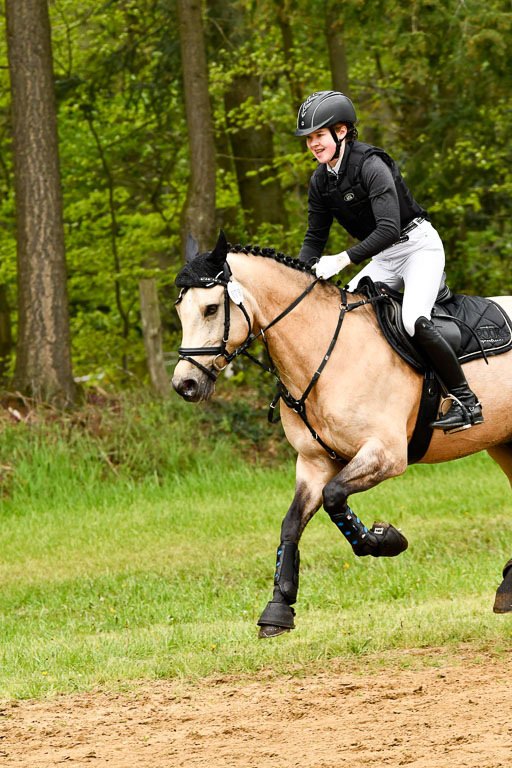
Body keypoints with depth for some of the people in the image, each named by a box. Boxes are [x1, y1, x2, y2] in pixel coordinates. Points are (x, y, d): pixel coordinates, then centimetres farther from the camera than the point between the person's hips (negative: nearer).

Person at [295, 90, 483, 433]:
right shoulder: (321, 180, 0)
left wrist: (342, 260, -40)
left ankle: (466, 401, -17)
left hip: (419, 246, -8)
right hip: (384, 259, 8)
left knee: (414, 321, -26)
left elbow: (388, 229, -33)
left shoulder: (371, 165, -24)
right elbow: (315, 237, 8)